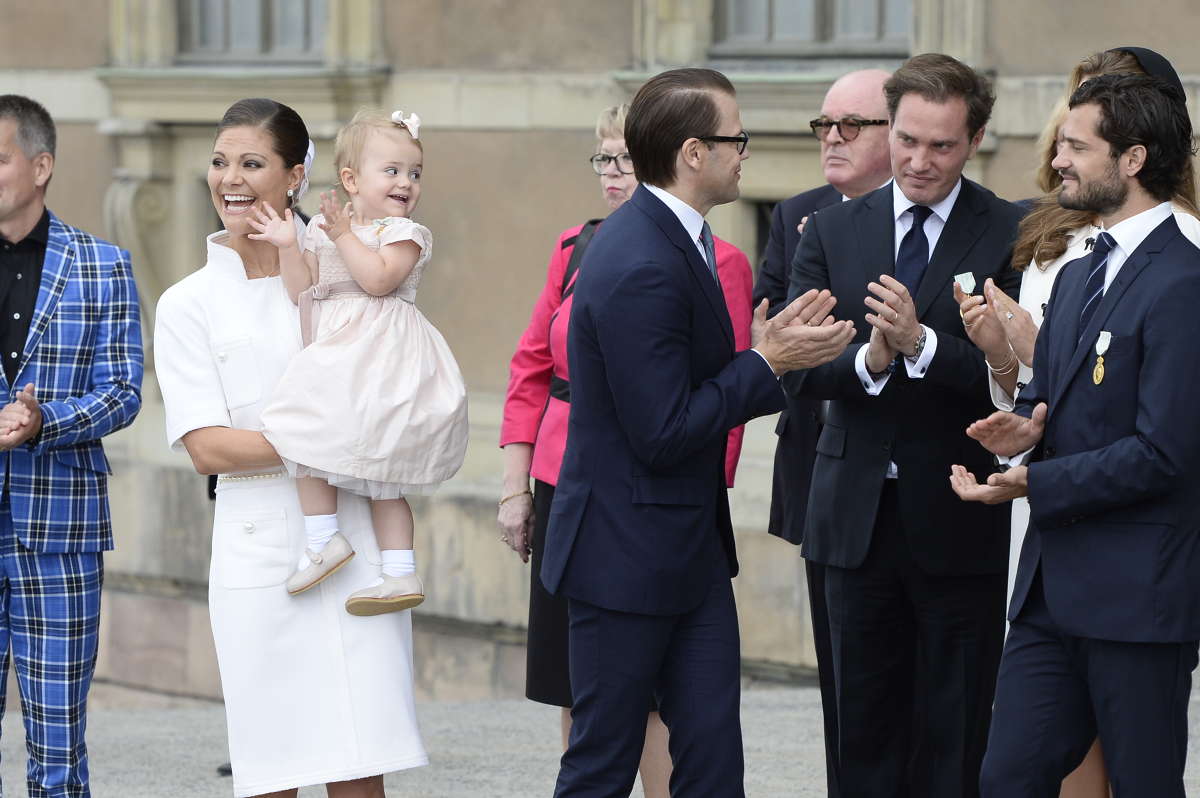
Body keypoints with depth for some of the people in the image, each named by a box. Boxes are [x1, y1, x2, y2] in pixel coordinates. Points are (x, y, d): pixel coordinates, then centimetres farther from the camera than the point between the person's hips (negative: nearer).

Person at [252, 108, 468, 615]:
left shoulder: (405, 233, -2)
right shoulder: (322, 229, 14)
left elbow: (379, 278, -18)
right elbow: (303, 290, 10)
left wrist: (343, 234, -14)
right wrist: (288, 247, -2)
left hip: (380, 355, -7)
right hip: (336, 353, 7)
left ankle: (322, 538, -5)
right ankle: (400, 573, 4)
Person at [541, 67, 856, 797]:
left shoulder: (675, 240, 8)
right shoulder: (642, 269, -23)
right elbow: (662, 434, -23)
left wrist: (771, 351, -3)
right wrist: (764, 363, -15)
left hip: (692, 546, 9)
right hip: (628, 556, -9)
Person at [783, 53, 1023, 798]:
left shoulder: (1012, 236, -6)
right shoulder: (832, 232, 6)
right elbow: (797, 367, -2)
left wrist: (922, 344, -28)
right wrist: (867, 362, -21)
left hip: (959, 521, -3)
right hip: (859, 513, 4)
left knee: (954, 736, 4)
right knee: (865, 729, 11)